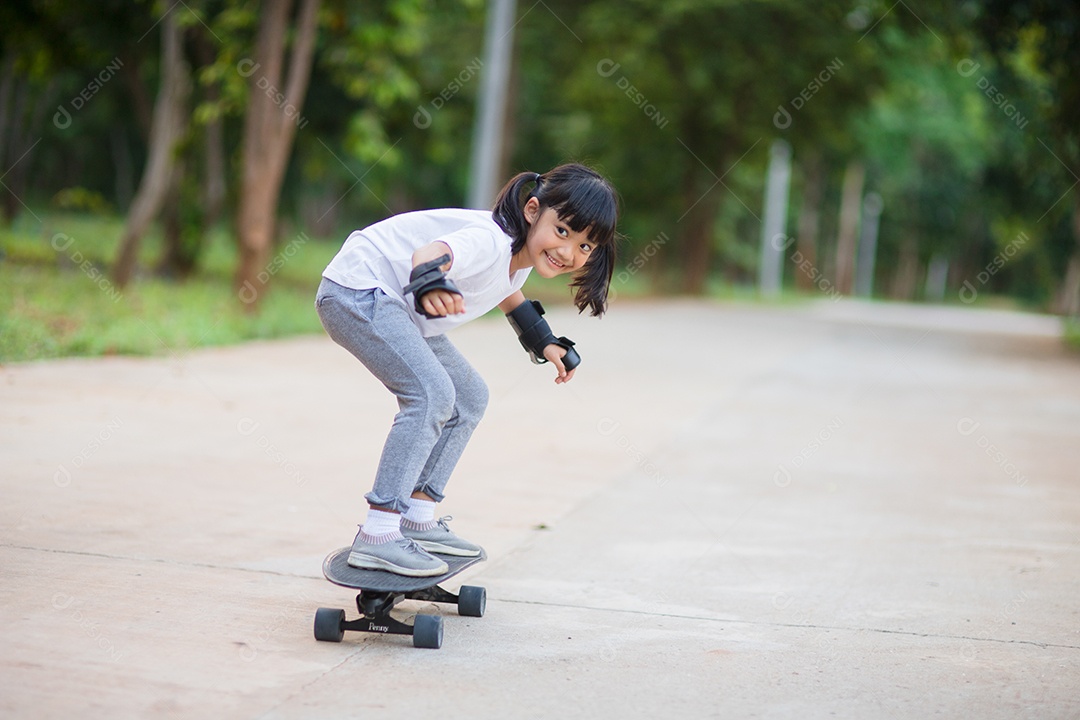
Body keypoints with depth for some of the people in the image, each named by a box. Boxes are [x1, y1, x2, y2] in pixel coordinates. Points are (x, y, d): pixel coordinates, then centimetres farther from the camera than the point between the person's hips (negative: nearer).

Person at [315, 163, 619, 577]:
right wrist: (431, 284, -70)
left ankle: (418, 517, 18)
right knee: (432, 394, -25)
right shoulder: (491, 241, -28)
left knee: (469, 399, 14)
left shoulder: (522, 256, 1)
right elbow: (428, 255, -49)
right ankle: (376, 537, -24)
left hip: (393, 305, 11)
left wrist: (543, 343, 24)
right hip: (356, 290, -11)